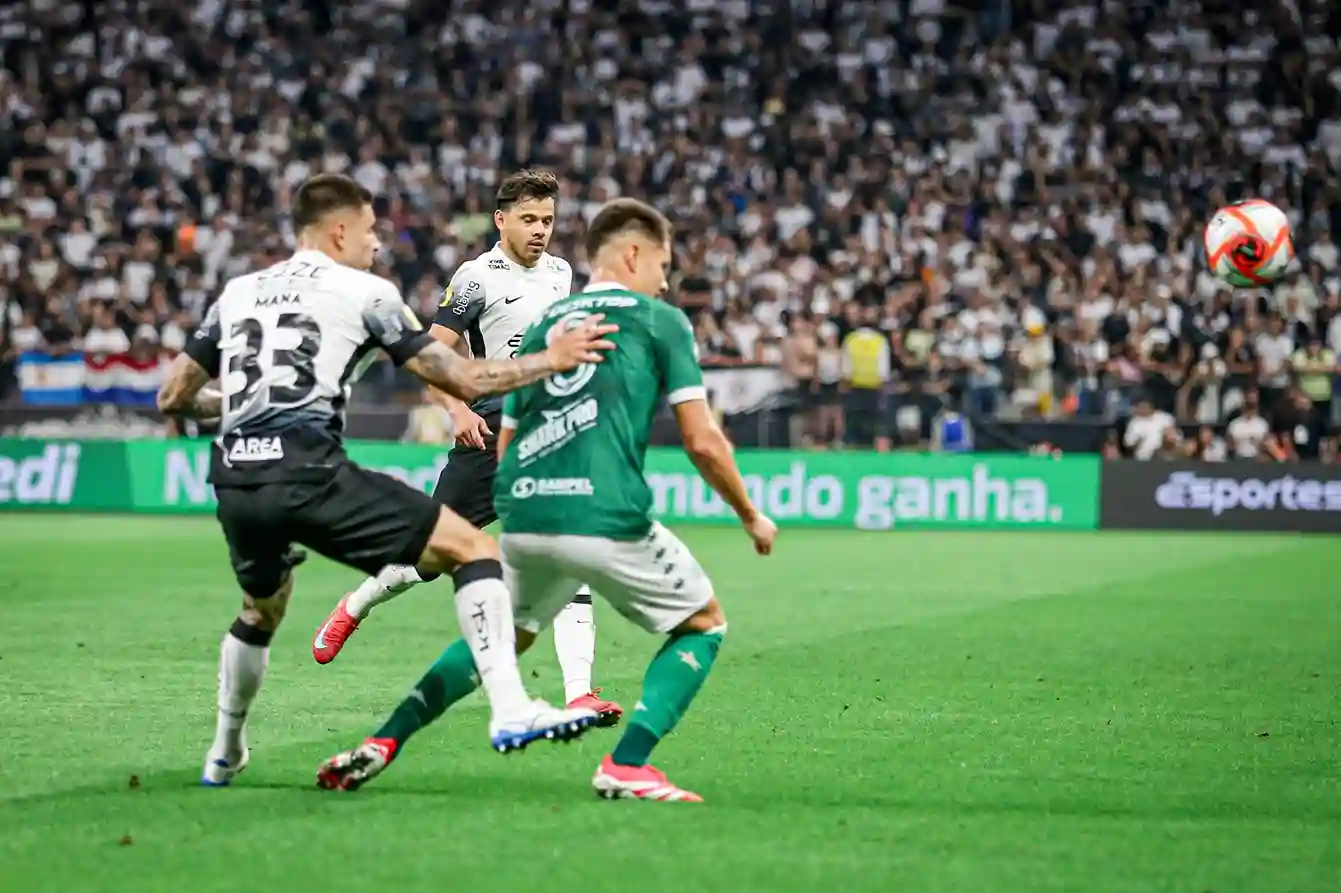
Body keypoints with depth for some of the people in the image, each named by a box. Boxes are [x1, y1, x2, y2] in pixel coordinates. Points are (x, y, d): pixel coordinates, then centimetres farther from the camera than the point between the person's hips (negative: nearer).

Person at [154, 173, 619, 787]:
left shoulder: (237, 293, 22)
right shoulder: (365, 293, 8)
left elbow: (174, 397, 25)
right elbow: (463, 380, 8)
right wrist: (551, 360, 19)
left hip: (234, 482, 6)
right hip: (308, 471, -6)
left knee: (262, 610, 35)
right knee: (473, 548, -1)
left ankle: (224, 755, 44)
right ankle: (509, 709, -16)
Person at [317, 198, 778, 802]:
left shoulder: (543, 326, 22)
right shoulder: (660, 321, 7)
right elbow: (702, 440, 1)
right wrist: (751, 516, 15)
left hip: (522, 510, 6)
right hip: (606, 517, -6)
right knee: (704, 623, 15)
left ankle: (381, 744, 16)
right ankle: (626, 765, -1)